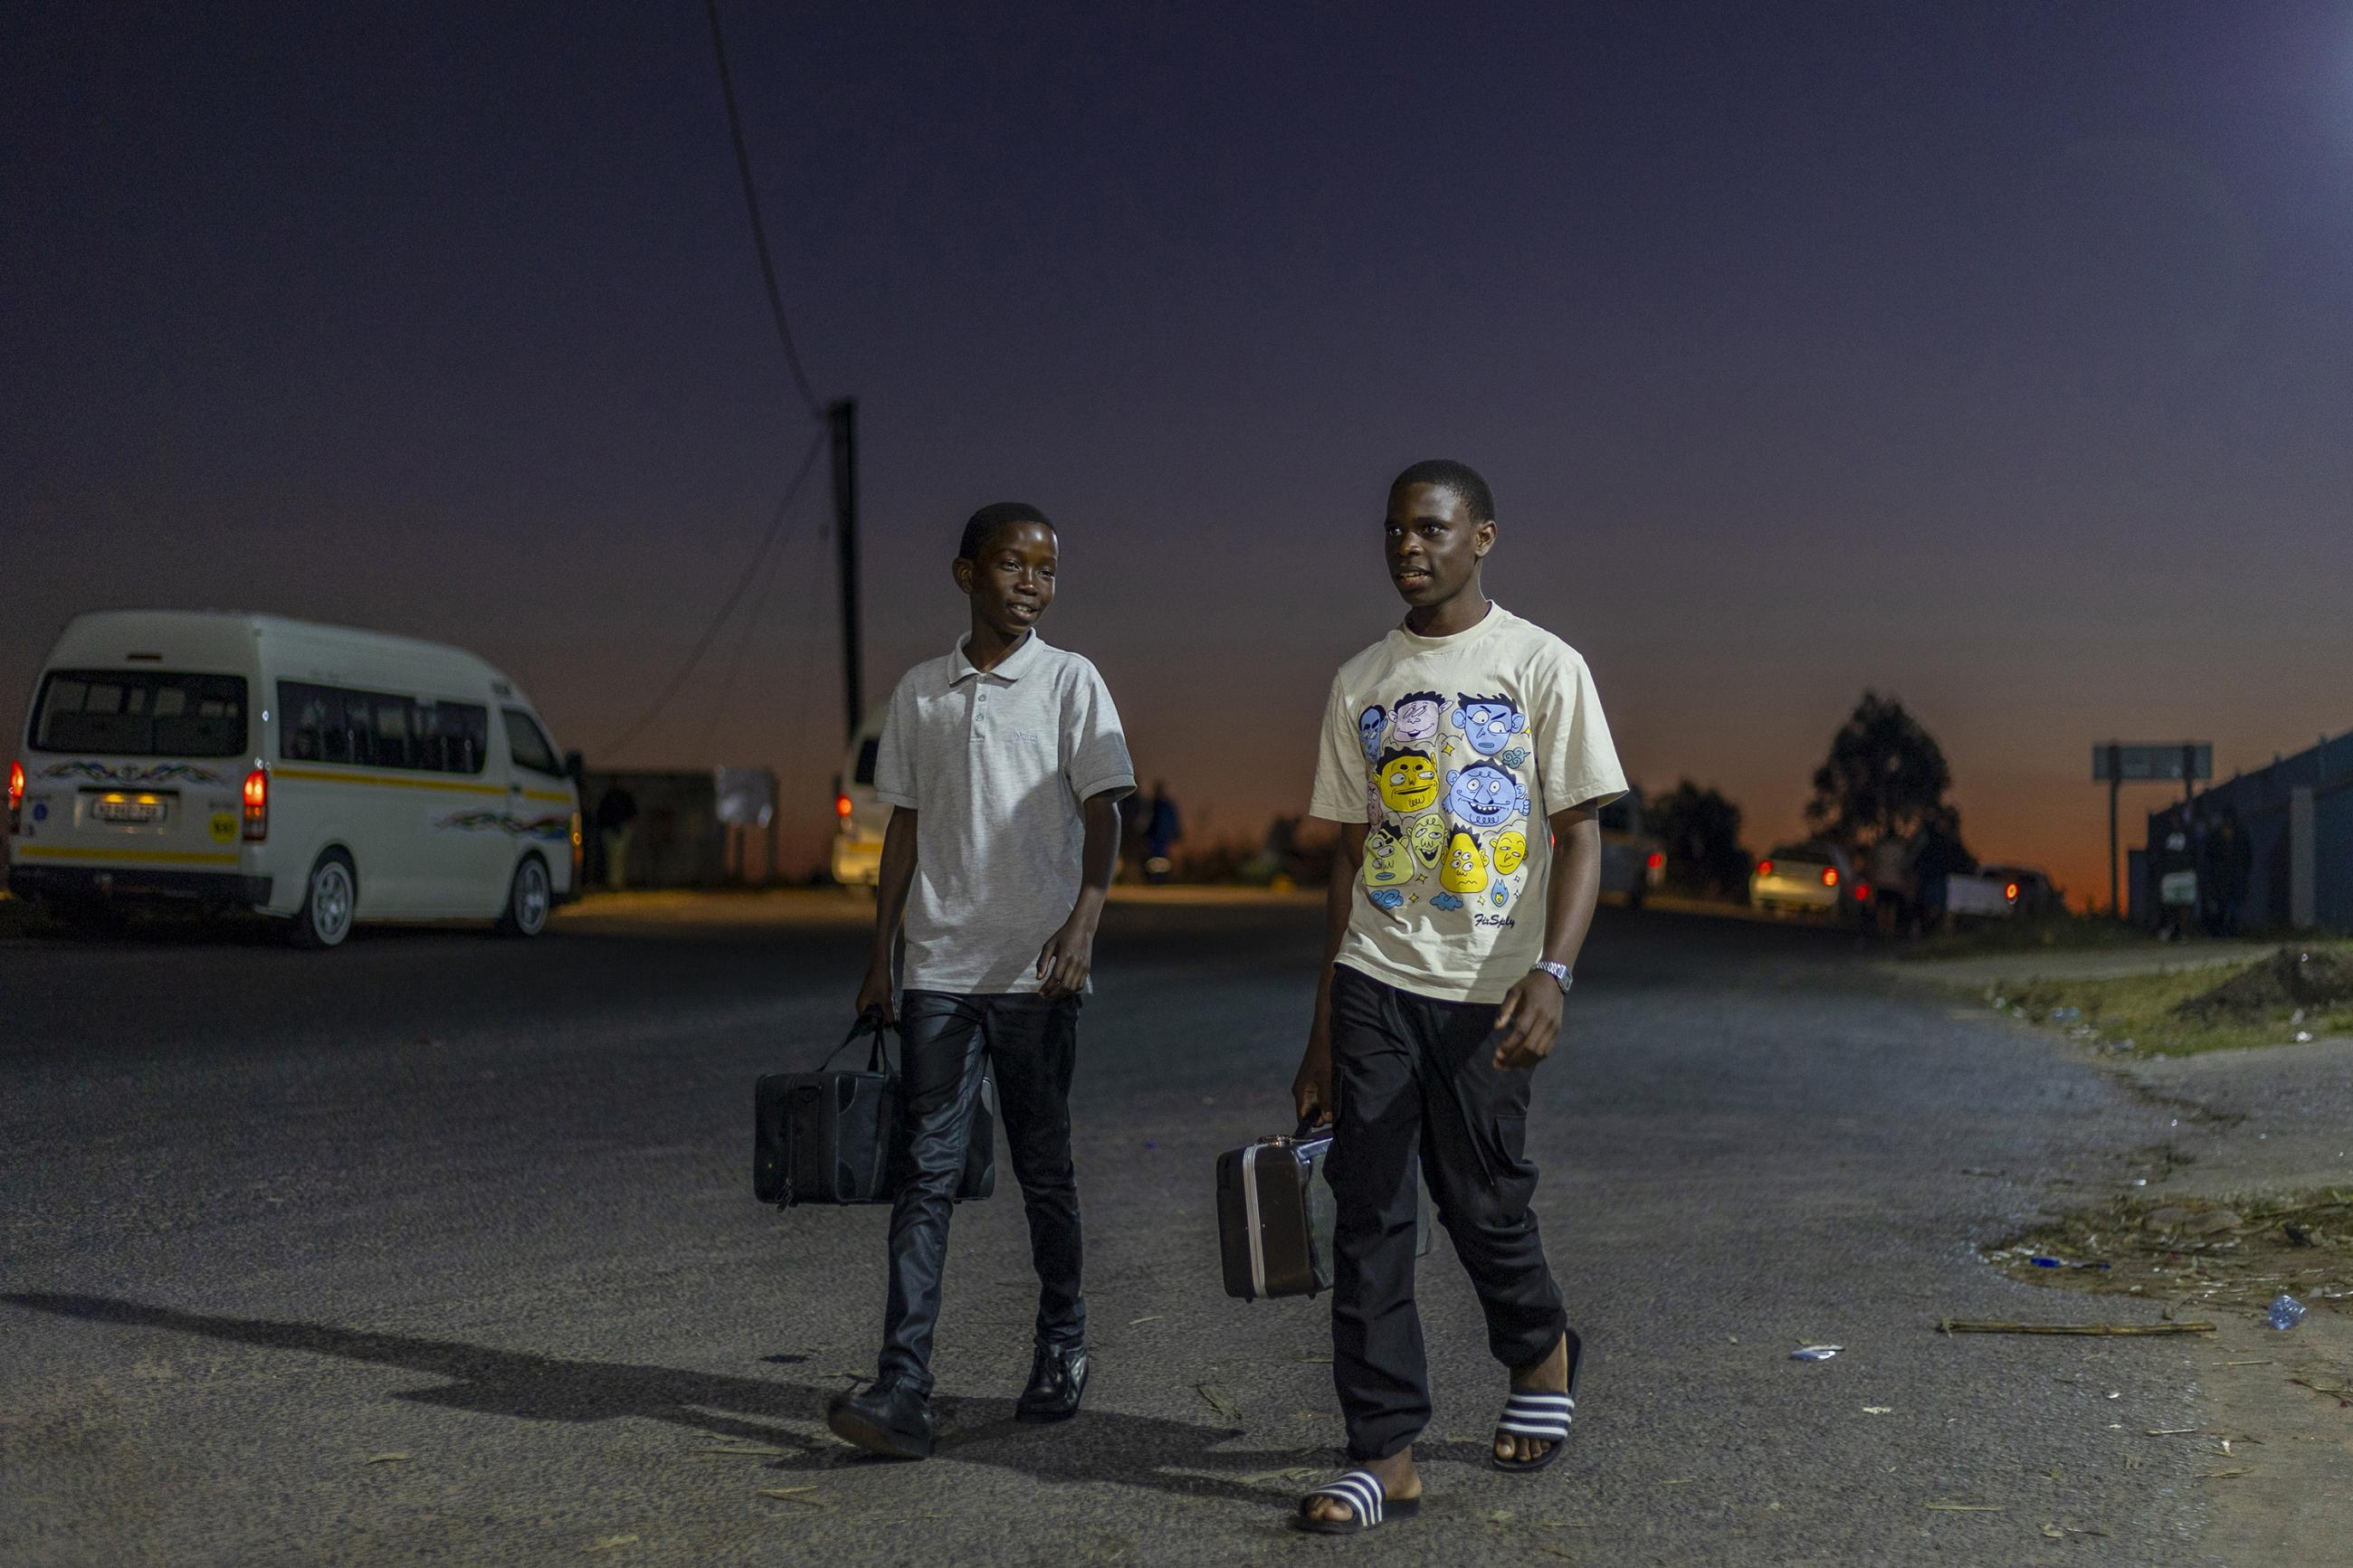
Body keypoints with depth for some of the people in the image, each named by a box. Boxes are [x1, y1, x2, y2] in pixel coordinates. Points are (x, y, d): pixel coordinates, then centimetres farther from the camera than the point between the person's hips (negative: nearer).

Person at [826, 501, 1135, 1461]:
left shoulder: (1070, 681, 1)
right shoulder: (920, 693, 11)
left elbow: (1102, 815, -5)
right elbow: (906, 829, 15)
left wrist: (1083, 925, -20)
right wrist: (880, 959, 12)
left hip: (1034, 969, -2)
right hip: (939, 967, 2)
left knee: (1044, 1169, 8)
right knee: (926, 1172, -4)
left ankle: (1062, 1348, 27)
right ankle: (903, 1393, -8)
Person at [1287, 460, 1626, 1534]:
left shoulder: (1543, 666, -1)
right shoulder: (1362, 683, 10)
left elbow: (1579, 837, -5)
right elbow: (1351, 856, 13)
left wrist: (1550, 974, -21)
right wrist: (1322, 1030, 10)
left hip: (1486, 991, -3)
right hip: (1374, 982, 3)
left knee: (1484, 1204, 5)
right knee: (1368, 1214, -1)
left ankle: (1541, 1355, 35)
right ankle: (1386, 1455, 5)